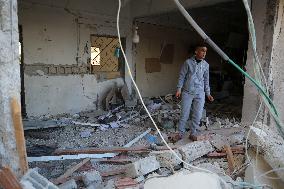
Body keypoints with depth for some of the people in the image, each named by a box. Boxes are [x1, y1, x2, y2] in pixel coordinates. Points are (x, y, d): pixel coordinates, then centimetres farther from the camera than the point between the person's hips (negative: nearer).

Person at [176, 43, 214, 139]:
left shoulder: (206, 65, 7)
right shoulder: (188, 62, -4)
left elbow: (206, 80, 13)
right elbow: (182, 76, -1)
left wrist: (208, 93, 12)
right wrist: (179, 89, -7)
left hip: (200, 93, 3)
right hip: (187, 92, -3)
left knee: (197, 115, 4)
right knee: (184, 114, 2)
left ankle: (193, 134, 18)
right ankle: (180, 133, 15)